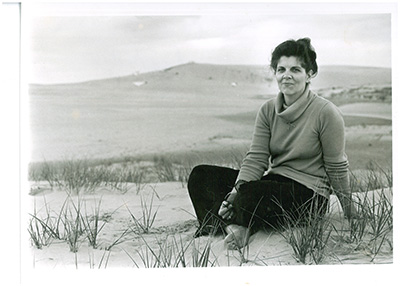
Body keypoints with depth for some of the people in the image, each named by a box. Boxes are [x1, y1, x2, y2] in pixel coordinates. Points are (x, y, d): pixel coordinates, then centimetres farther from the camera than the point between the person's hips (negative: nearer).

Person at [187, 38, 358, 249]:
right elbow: (256, 158, -4)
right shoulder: (267, 111, 4)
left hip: (309, 194, -6)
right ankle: (233, 225, -32)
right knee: (201, 175, -12)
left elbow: (337, 168, -5)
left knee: (251, 193, -37)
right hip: (274, 181, 6)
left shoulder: (326, 113, -11)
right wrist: (236, 190, -22)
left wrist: (350, 213, 2)